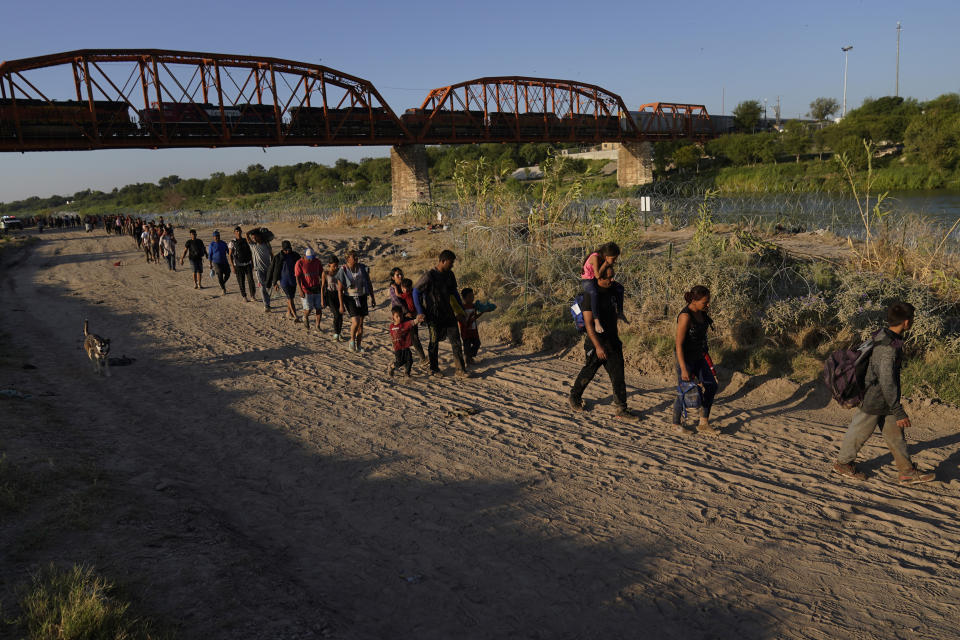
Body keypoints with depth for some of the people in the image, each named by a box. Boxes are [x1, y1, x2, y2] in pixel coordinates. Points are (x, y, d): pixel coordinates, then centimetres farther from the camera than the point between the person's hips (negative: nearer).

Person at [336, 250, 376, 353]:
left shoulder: (363, 268, -1)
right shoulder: (343, 271, -12)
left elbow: (369, 284, 10)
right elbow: (340, 289, -9)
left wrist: (372, 298, 9)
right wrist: (341, 305, -11)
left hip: (362, 298, 4)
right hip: (350, 298, -4)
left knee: (361, 323, 8)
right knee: (356, 321, -17)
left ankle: (358, 346, 22)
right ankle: (352, 340, 9)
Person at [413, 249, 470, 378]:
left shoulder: (449, 275, 5)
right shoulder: (429, 276, -16)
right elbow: (416, 292, -9)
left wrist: (461, 308, 18)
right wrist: (420, 312, -12)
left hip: (449, 314, 6)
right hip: (434, 316, -6)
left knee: (456, 342, 2)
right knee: (434, 342, 8)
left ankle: (461, 369, 7)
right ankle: (434, 369, 25)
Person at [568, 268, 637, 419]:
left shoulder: (612, 291, 7)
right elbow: (588, 323, -21)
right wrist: (598, 346, -25)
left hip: (612, 340, 7)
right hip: (597, 340, -7)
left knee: (618, 375, 3)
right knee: (588, 372, 9)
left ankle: (622, 409, 8)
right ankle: (574, 397, 33)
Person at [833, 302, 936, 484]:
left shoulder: (882, 335, 0)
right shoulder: (888, 347, -30)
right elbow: (887, 382, -29)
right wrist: (899, 412, -24)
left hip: (885, 400, 9)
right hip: (873, 401, -9)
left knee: (895, 434, 14)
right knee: (860, 433, 9)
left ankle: (908, 471, 24)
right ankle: (843, 463, 28)